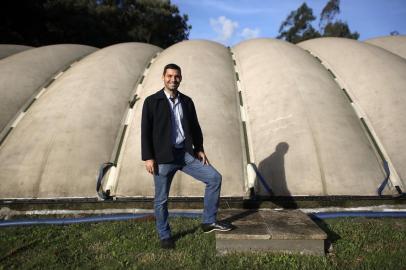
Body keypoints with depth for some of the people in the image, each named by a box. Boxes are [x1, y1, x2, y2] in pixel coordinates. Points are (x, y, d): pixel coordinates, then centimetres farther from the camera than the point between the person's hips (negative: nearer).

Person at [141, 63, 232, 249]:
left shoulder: (187, 101, 10)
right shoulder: (152, 101, -2)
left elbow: (195, 127, 16)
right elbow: (145, 131, -5)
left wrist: (199, 149, 8)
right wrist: (148, 157, -11)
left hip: (186, 154, 4)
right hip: (163, 158, -4)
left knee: (214, 178, -3)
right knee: (161, 199, 6)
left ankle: (209, 222, 12)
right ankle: (164, 236, 28)